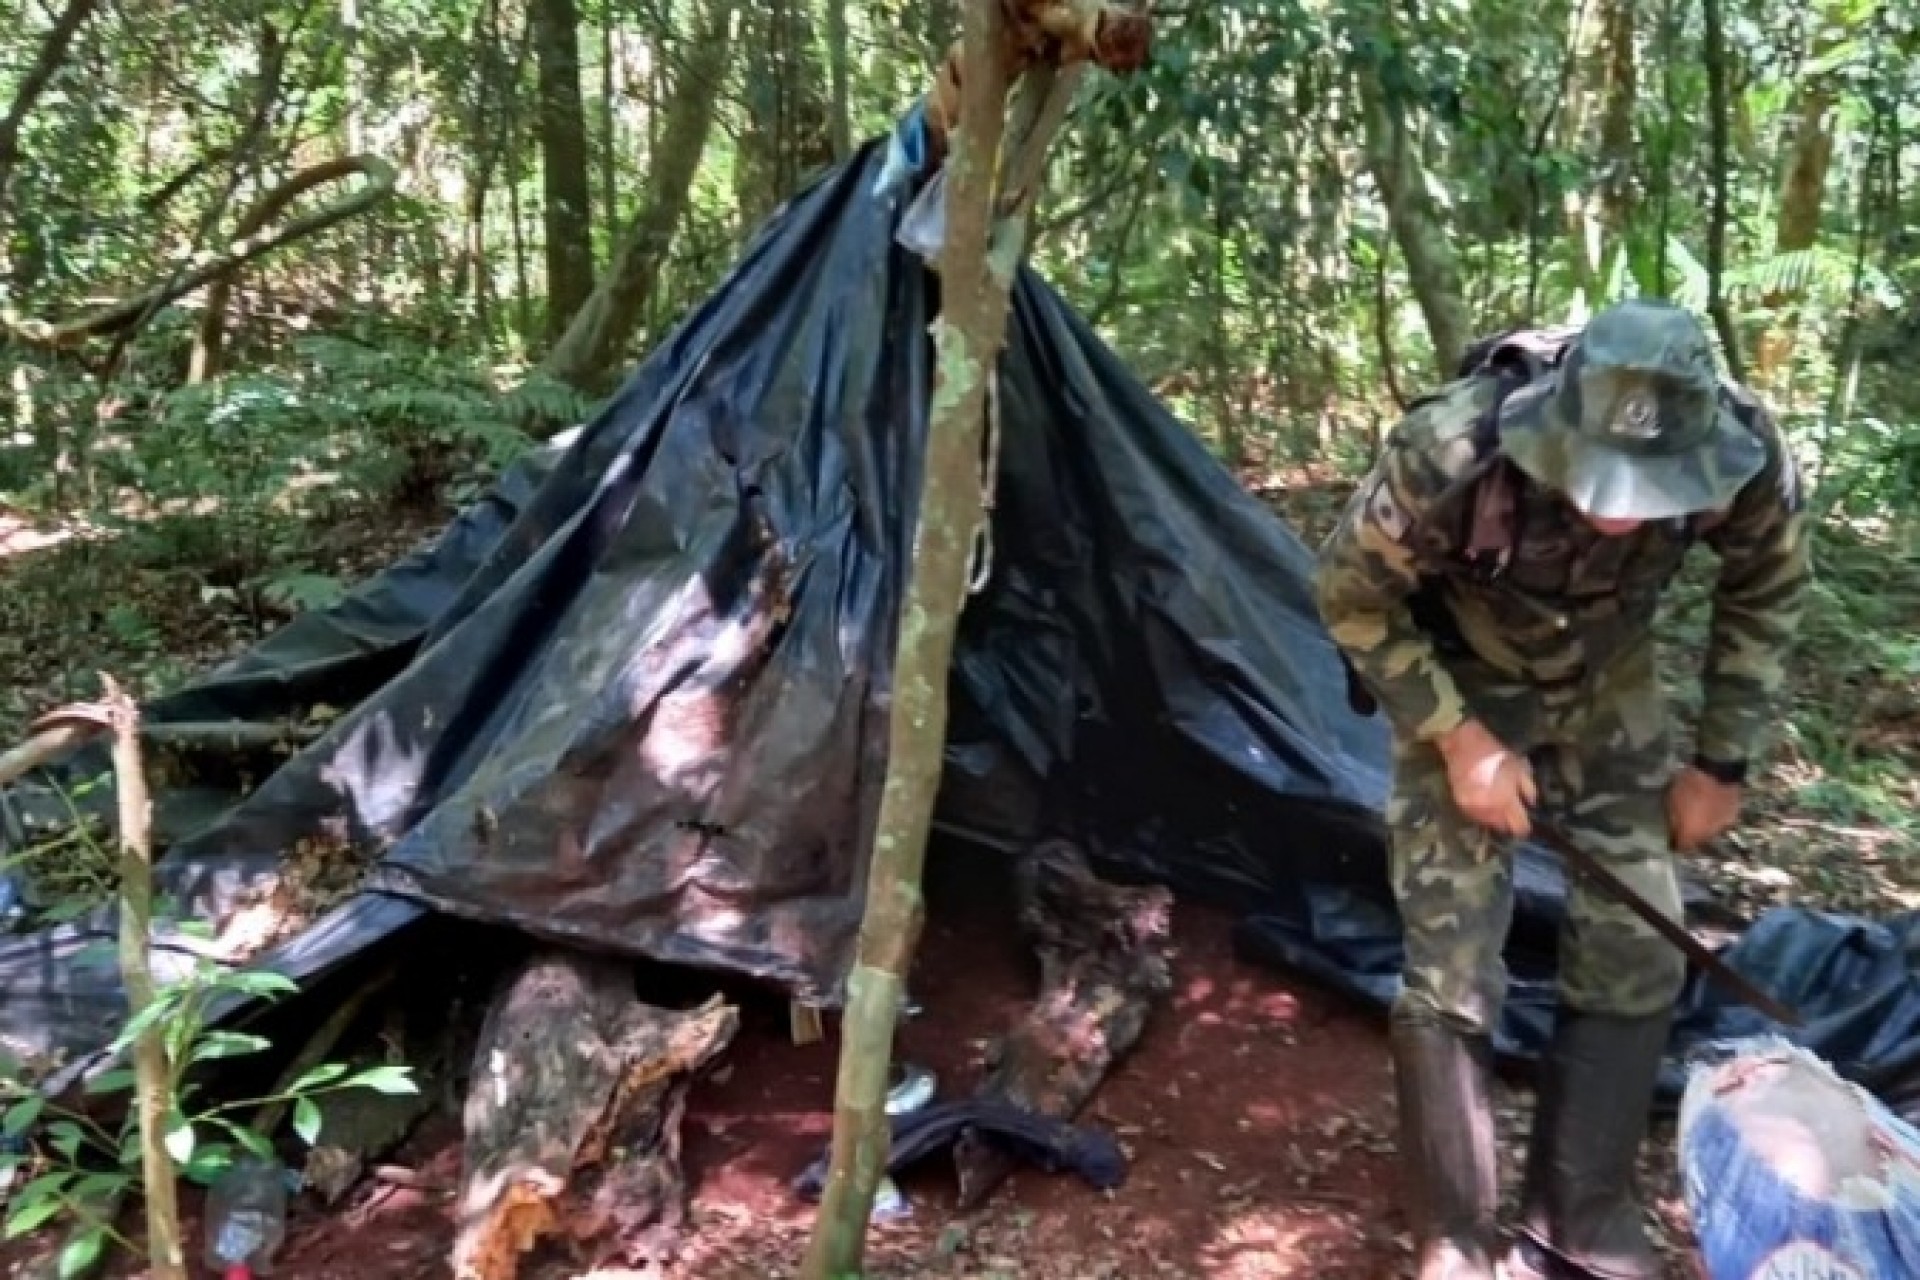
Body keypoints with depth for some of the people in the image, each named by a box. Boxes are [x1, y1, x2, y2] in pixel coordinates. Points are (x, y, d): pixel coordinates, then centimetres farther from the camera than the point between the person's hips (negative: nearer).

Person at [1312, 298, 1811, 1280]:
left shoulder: (1744, 455, -28)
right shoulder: (1451, 454, -38)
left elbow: (1767, 592, -5)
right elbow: (1350, 595, -19)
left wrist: (1723, 760, -2)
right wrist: (1456, 738, -21)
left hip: (1608, 692, 3)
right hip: (1465, 690, -3)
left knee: (1635, 958, 2)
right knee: (1450, 975, -8)